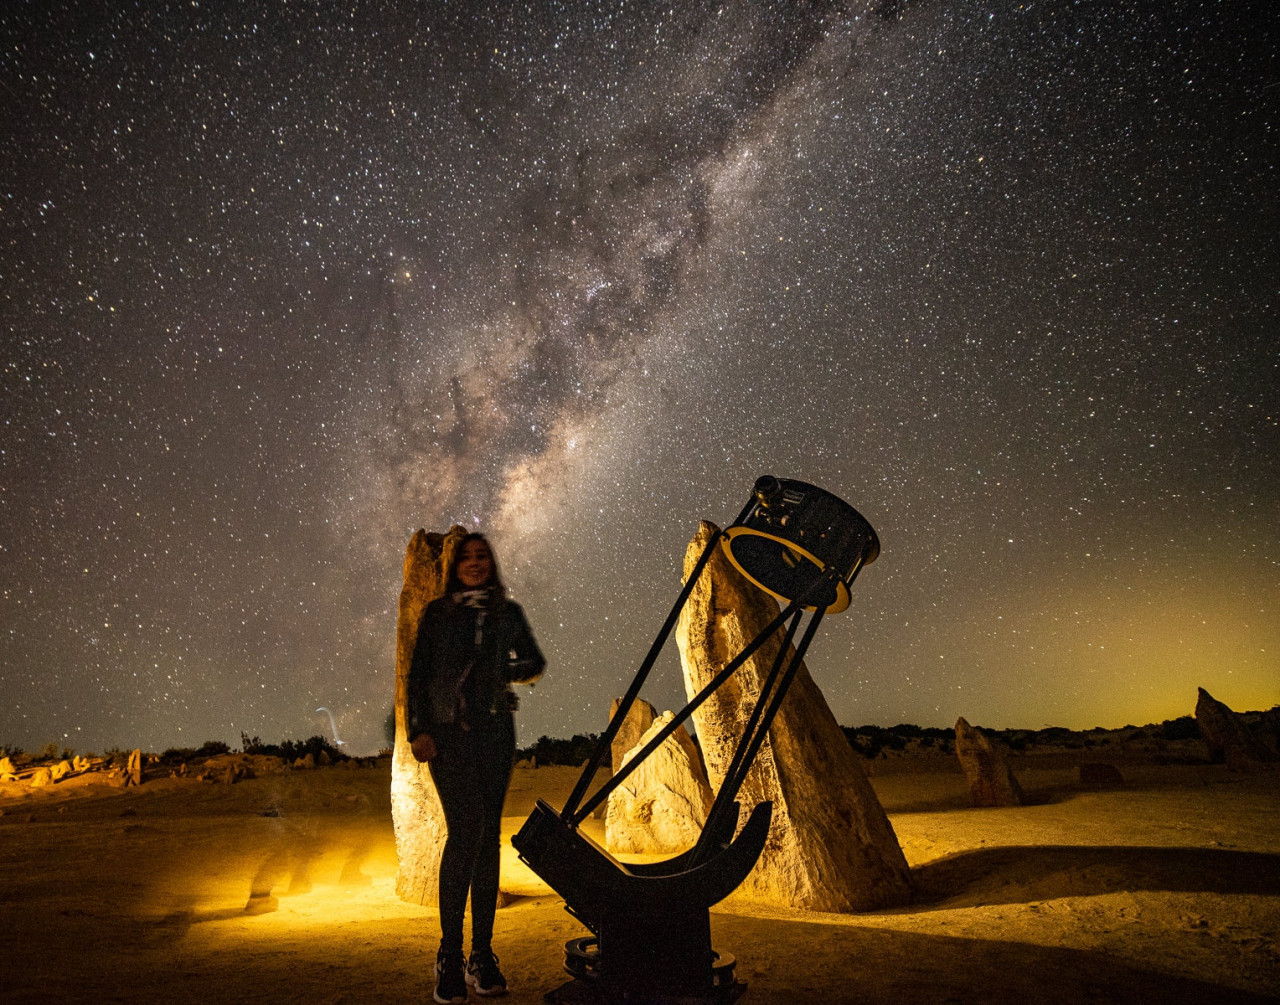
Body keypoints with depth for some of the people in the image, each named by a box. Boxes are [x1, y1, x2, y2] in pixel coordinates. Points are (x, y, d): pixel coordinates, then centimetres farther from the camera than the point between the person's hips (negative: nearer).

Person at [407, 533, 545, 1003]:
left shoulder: (508, 613, 13)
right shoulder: (437, 614, 10)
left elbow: (535, 662, 17)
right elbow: (418, 674, 6)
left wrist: (506, 671, -3)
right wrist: (419, 730, -4)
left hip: (494, 730, 2)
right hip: (448, 731, -2)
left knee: (488, 833, 2)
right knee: (465, 827, -15)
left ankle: (482, 953, 10)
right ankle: (450, 955, -6)